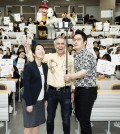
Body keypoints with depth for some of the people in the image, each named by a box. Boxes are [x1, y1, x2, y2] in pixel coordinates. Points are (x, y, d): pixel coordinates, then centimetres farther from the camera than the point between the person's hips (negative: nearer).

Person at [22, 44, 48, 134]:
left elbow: (45, 84, 10)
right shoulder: (28, 67, -13)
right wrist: (29, 103, -17)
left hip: (40, 100, 6)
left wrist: (46, 99, 9)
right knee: (29, 125, 3)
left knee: (37, 124, 12)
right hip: (30, 100, -6)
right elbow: (26, 86, -15)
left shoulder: (45, 66, 6)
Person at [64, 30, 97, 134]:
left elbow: (84, 72, -24)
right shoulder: (76, 55, 14)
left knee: (84, 118, -3)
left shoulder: (87, 55, -14)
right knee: (79, 115, 19)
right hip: (79, 89, 9)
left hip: (87, 90, -9)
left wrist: (70, 77, -15)